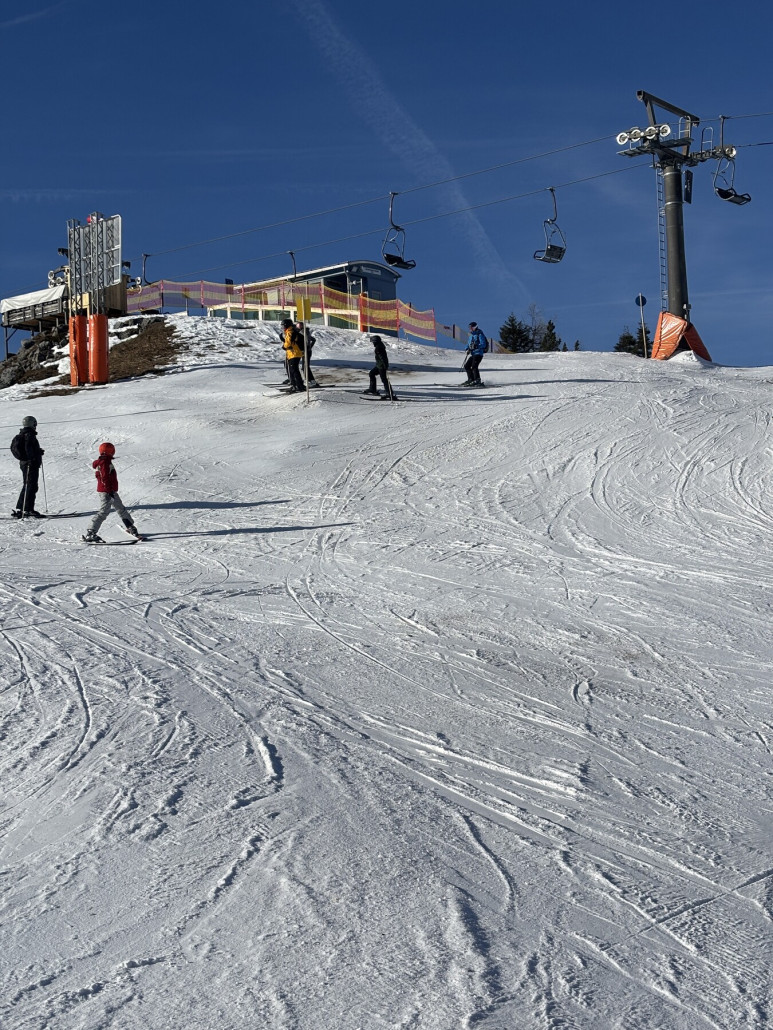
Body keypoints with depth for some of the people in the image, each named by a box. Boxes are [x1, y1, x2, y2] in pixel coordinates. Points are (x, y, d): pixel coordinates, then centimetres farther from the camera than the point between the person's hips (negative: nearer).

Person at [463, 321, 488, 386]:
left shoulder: (480, 335, -7)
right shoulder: (471, 335, 19)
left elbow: (483, 344, -16)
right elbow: (468, 344, 25)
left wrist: (476, 346, -30)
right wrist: (467, 350, 4)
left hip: (478, 353, -9)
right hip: (472, 354, 9)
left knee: (474, 366, -21)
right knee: (466, 366, 8)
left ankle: (477, 380, -21)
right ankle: (471, 379, 15)